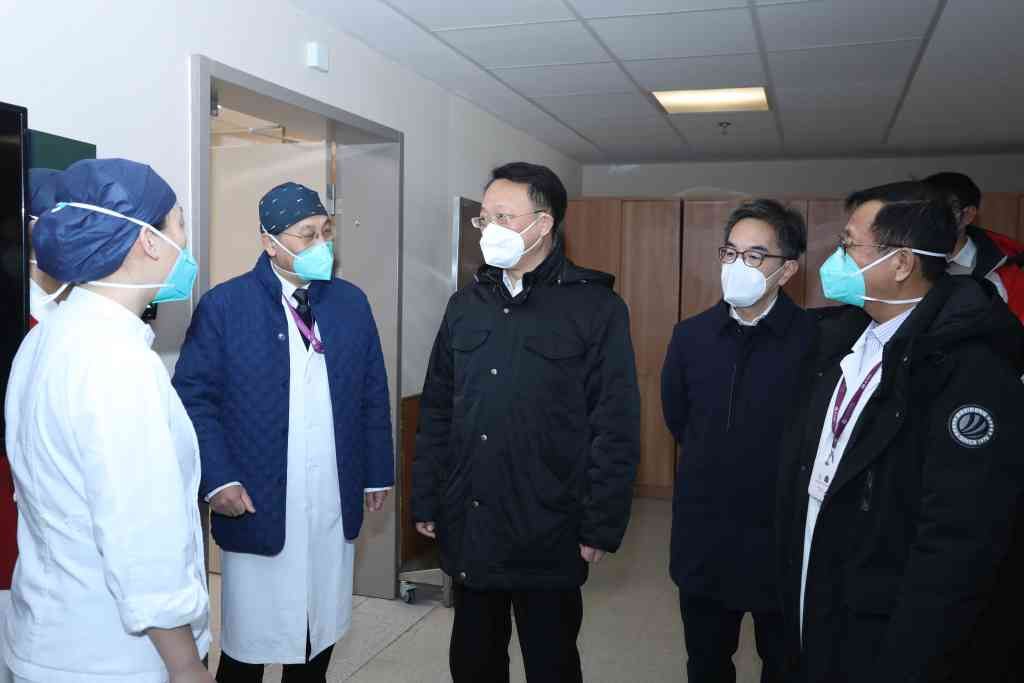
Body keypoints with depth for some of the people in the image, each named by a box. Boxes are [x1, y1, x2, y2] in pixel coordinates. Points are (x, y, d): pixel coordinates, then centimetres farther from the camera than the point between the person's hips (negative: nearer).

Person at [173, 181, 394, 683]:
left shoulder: (351, 302, 5)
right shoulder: (223, 305, -5)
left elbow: (373, 396, 9)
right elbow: (194, 396, -6)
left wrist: (378, 472, 9)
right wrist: (217, 479, -14)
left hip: (335, 507, 3)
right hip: (257, 506, -3)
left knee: (321, 633, 16)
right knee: (250, 642, 9)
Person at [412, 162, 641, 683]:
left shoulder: (596, 308, -8)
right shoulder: (466, 306, 7)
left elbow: (615, 429, -10)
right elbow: (435, 413, 9)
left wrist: (601, 527, -12)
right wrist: (426, 502, 7)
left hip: (548, 537, -4)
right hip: (468, 529, 5)